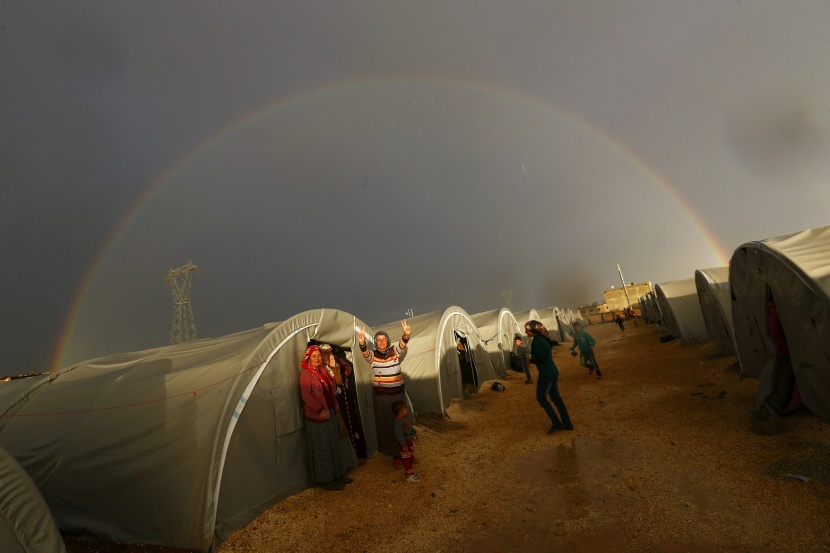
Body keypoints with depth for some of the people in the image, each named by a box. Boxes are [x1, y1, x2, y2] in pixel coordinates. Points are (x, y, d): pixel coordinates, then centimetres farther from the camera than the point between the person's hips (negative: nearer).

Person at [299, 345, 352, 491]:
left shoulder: (323, 371, 8)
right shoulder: (306, 374, -16)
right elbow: (306, 396, -21)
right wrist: (320, 410, -20)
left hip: (330, 413, 8)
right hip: (316, 416, -8)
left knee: (334, 445, 16)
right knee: (321, 449, 4)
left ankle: (336, 475, 30)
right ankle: (324, 480, 17)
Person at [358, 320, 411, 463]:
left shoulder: (395, 352, -3)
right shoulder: (372, 355, -6)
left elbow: (402, 344, -24)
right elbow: (364, 352, -28)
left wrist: (406, 335, -47)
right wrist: (362, 342, -52)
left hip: (398, 392, 1)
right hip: (380, 394, -1)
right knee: (385, 424, 7)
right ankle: (394, 452, 22)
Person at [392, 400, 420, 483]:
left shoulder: (405, 418, -1)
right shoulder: (397, 423, -31)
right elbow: (399, 435, -29)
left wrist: (414, 433, 23)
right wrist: (404, 445, -26)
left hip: (410, 442, 9)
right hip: (404, 444, -9)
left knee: (411, 457, 22)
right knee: (407, 459, 4)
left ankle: (410, 472, 39)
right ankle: (408, 476, 18)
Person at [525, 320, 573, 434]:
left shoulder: (537, 340, -17)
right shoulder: (542, 338, 12)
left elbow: (543, 356, -23)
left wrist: (532, 360, -8)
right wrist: (533, 358, 8)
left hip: (546, 373, -10)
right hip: (553, 371, 10)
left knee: (541, 397, 3)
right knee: (556, 397, 15)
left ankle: (556, 423, 6)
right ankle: (567, 424, 20)